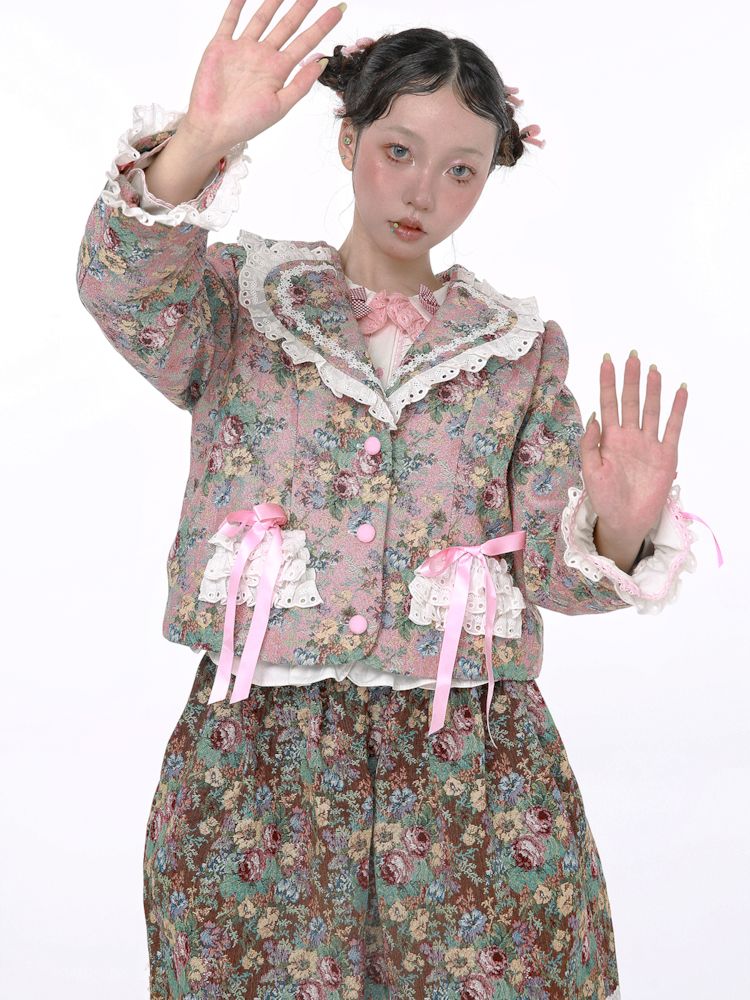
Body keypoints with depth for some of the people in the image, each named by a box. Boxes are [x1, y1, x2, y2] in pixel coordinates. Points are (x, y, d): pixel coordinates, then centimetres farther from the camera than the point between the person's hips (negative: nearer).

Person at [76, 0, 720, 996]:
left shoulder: (522, 346, 10)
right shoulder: (242, 302, 7)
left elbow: (554, 567, 4)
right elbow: (123, 287, -16)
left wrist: (619, 533, -18)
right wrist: (200, 141, -30)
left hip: (469, 766, 1)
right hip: (256, 760, -1)